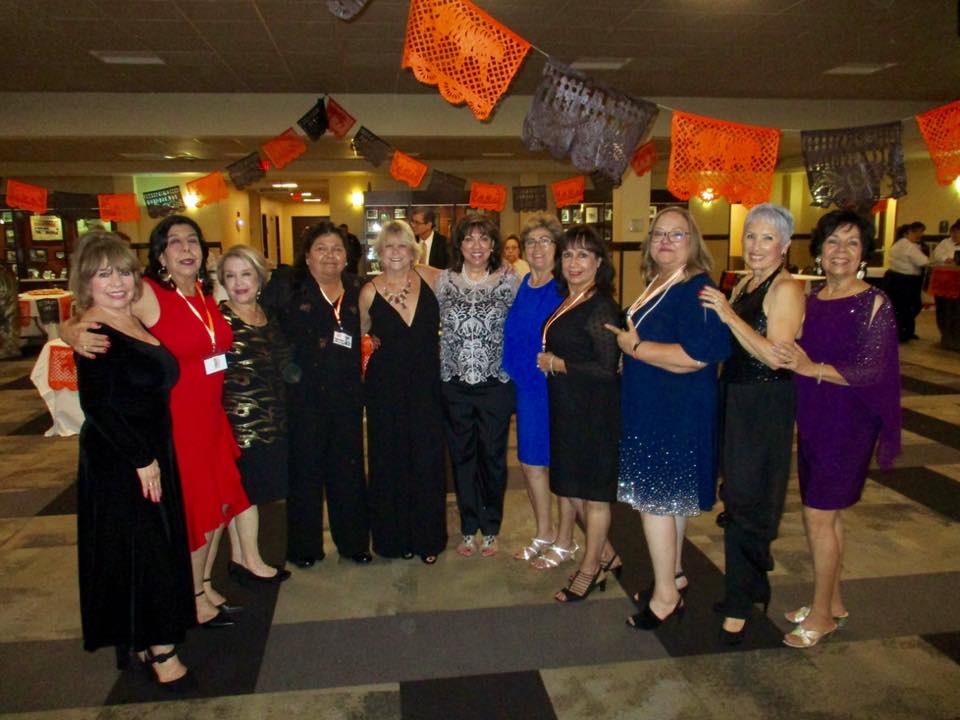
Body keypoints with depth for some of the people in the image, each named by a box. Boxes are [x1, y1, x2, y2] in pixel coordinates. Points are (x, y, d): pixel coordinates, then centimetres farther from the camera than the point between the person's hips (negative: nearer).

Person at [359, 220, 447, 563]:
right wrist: (374, 345, 1)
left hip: (425, 386, 1)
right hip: (385, 388, 0)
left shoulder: (429, 282, -2)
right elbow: (360, 333, 14)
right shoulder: (370, 291, -2)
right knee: (390, 462, 8)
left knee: (427, 461, 4)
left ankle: (428, 538, 22)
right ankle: (394, 537, 25)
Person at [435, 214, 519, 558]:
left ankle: (490, 529, 27)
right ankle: (469, 528, 28)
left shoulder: (508, 279, -2)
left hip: (495, 383, -1)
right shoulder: (444, 280, 2)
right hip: (455, 383, 2)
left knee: (493, 456, 8)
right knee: (462, 456, 11)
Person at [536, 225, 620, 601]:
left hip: (594, 411, -8)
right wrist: (548, 363, 0)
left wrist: (555, 364, -13)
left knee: (593, 490, 7)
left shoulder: (601, 307, -16)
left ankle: (590, 567, 25)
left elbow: (606, 368, -21)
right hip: (565, 407, 9)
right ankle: (605, 554, 35)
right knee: (570, 486, 16)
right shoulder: (564, 302, 9)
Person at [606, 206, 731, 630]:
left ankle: (666, 595, 13)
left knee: (655, 497, -2)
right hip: (653, 407, 9)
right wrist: (630, 342, 4)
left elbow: (699, 354, -27)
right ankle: (673, 575, 34)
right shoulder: (656, 285, 11)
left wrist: (635, 346, -19)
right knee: (671, 499, 19)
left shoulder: (696, 289, -17)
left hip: (675, 413, -9)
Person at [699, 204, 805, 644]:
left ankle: (740, 605, 12)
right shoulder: (745, 285, 14)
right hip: (735, 401, 8)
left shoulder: (786, 289, -13)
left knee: (746, 504, -2)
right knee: (737, 498, 15)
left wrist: (729, 316, -24)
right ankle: (748, 590, 32)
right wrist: (718, 314, 5)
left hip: (764, 409, -8)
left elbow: (774, 356, -23)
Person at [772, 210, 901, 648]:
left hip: (848, 424, -6)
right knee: (827, 515, 16)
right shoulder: (809, 301, 7)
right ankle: (833, 603, 32)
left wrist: (813, 368, -30)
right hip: (811, 419, 6)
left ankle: (821, 614, 15)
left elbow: (872, 369, -18)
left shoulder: (874, 304, -10)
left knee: (819, 516, -2)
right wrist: (789, 361, -8)